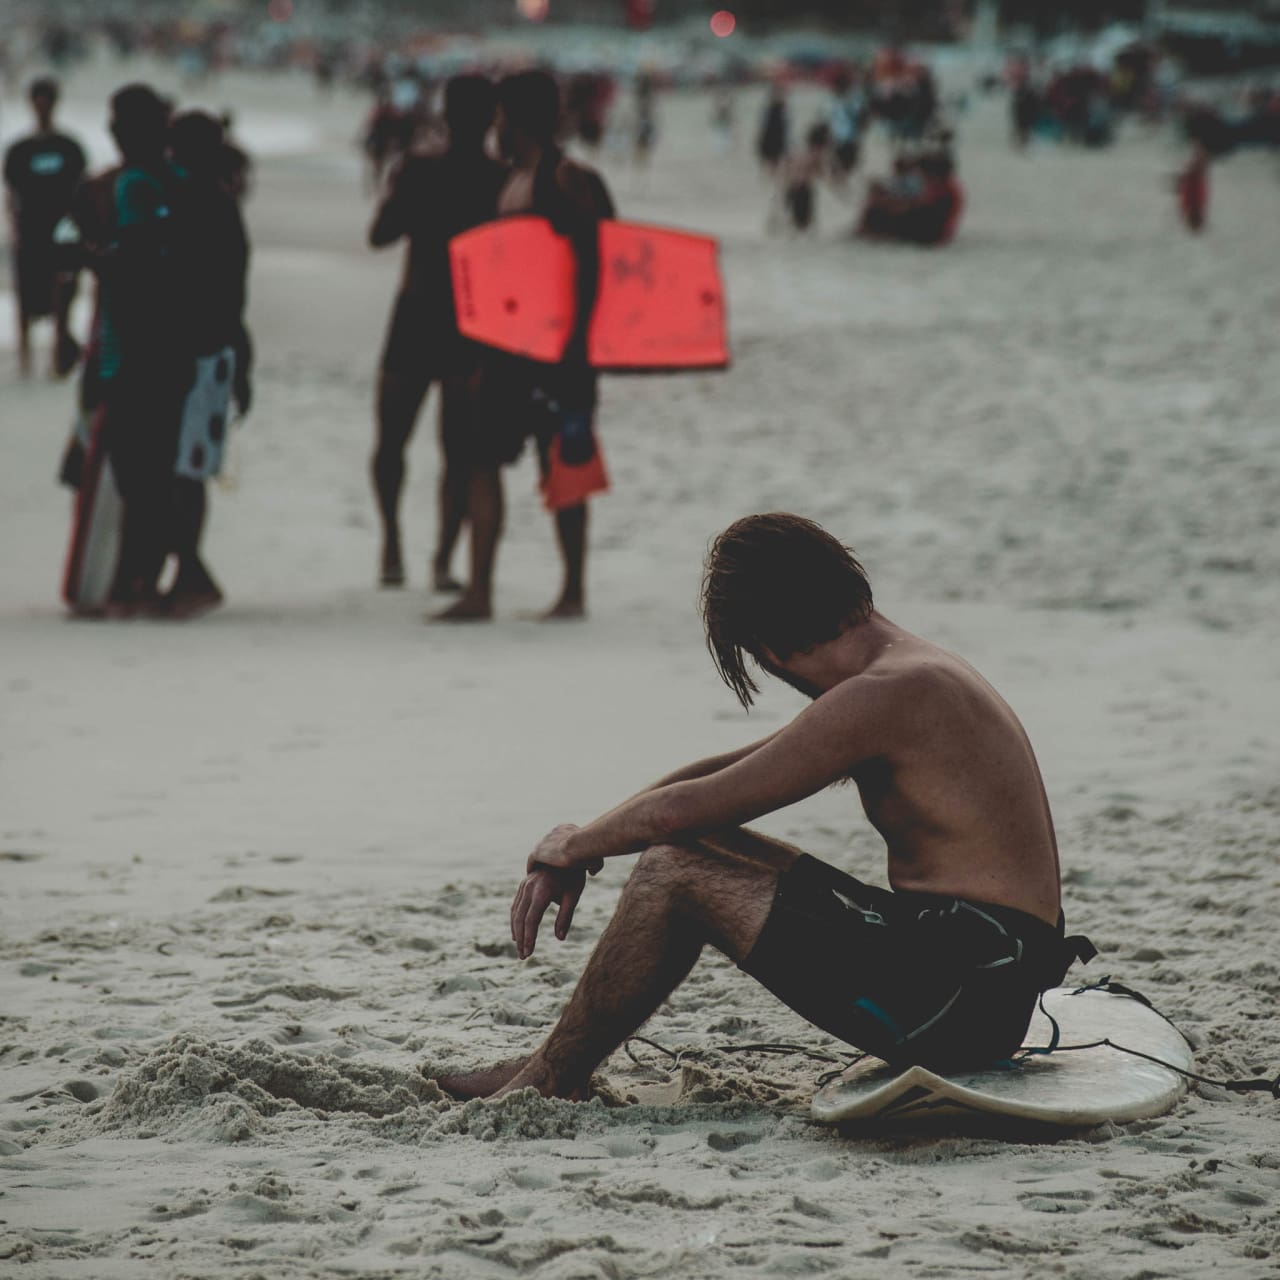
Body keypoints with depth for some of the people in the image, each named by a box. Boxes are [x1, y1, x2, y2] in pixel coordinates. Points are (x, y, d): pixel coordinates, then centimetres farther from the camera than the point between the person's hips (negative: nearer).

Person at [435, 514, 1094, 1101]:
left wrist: (571, 845, 6)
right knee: (699, 855, 17)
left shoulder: (886, 696, -16)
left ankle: (547, 1081, 6)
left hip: (959, 993, -10)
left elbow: (677, 810, -12)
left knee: (674, 871, -8)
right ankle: (561, 1061, 19)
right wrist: (579, 848, 18)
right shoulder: (916, 672, 16)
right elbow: (721, 775, 23)